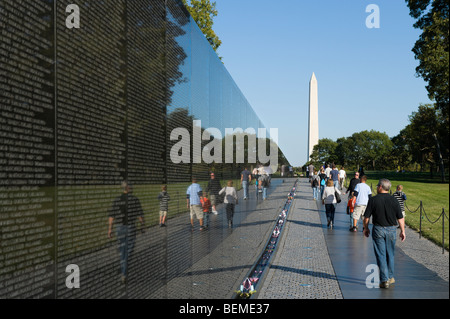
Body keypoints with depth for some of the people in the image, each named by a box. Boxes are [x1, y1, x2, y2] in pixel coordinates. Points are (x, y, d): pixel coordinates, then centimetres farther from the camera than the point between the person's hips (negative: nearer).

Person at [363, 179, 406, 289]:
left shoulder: (373, 200, -8)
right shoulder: (394, 200, -3)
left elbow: (366, 217, -5)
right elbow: (400, 218, -1)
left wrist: (366, 228, 11)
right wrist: (402, 231, 10)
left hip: (378, 230, -2)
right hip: (391, 230, 2)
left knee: (381, 255, 3)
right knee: (390, 254, 17)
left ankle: (384, 280, 0)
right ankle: (390, 277, 28)